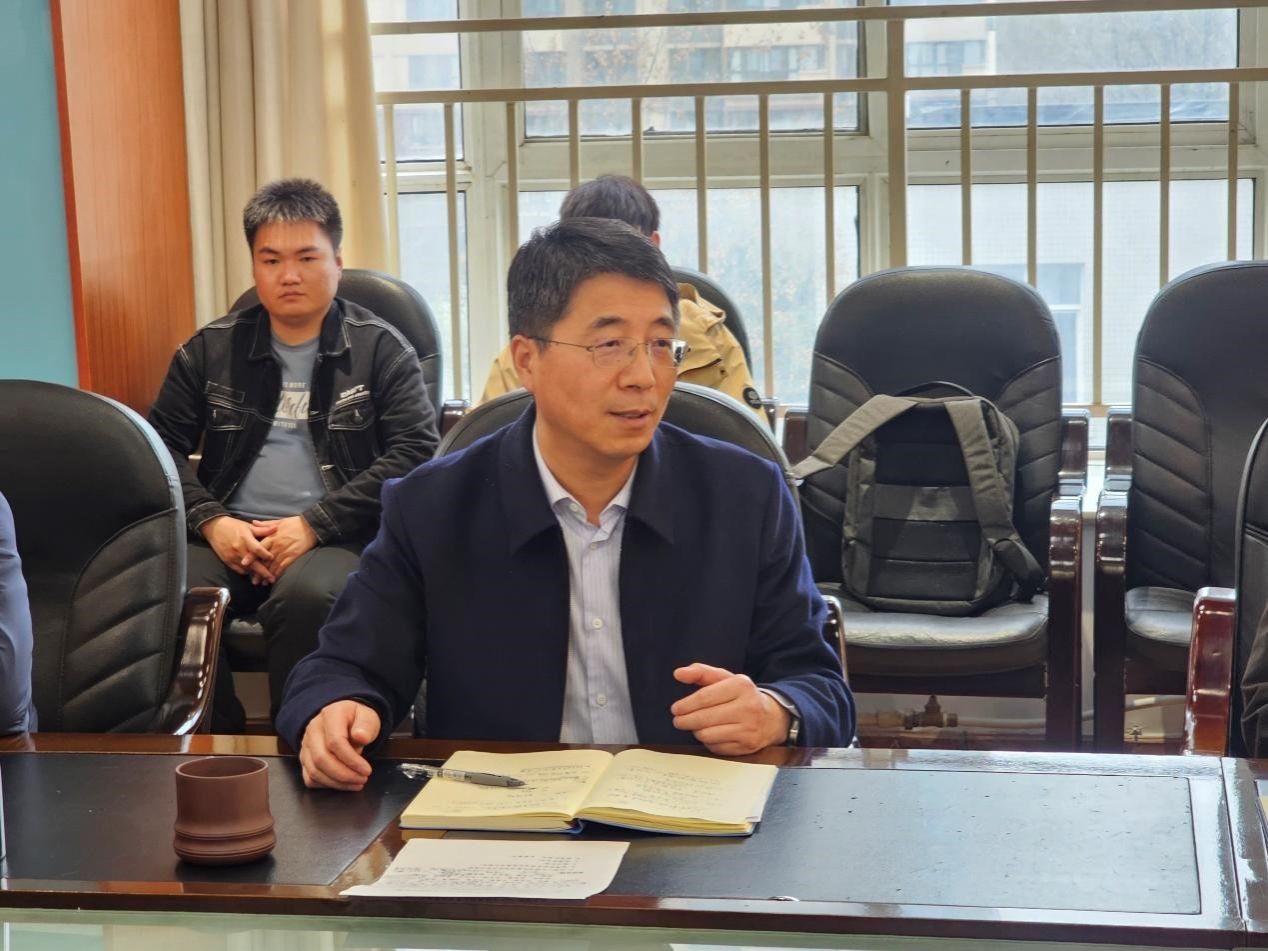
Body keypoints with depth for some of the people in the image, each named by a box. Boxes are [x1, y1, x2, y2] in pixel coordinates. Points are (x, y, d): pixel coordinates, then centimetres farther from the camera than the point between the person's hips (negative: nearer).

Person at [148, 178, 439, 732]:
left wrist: (314, 525, -12)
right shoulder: (211, 349, 16)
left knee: (306, 597, -37)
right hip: (229, 536, 3)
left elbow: (416, 450, -5)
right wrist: (210, 521, -6)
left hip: (336, 539, -3)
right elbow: (162, 444, 13)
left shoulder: (381, 349, 6)